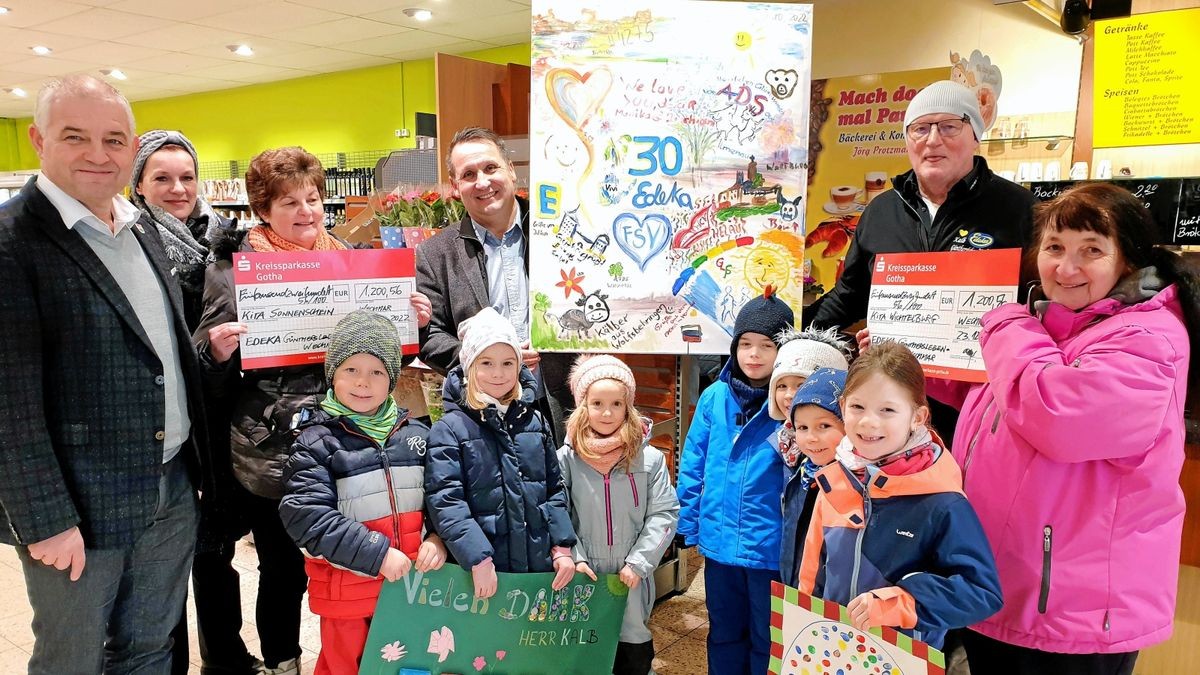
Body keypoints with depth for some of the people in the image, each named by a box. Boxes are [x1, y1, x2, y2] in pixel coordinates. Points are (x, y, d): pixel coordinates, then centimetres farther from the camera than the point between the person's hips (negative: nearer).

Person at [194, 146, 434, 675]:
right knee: (283, 572, 11)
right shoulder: (232, 266, -2)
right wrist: (218, 351, -21)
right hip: (270, 456, -2)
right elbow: (212, 381, 0)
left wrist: (412, 320, -2)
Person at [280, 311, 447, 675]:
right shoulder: (317, 441, -10)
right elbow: (305, 515, -18)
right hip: (348, 591, -3)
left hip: (412, 582, 4)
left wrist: (438, 538, -12)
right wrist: (377, 553, -21)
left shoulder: (416, 433, 2)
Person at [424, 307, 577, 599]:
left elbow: (555, 488, 10)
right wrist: (479, 560, -19)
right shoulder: (449, 429, -8)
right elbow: (444, 500, -14)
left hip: (541, 565, 4)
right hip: (483, 573, -4)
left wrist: (562, 547, 3)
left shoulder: (534, 421, 7)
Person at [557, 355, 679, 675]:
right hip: (584, 579, 0)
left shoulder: (649, 458, -7)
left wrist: (638, 563, -12)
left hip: (632, 580, 0)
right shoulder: (566, 458, -6)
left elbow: (664, 514, -7)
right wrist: (575, 558, -14)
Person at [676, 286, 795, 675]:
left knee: (767, 641, 16)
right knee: (724, 633, 22)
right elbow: (693, 465, 5)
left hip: (772, 548, -3)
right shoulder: (715, 397, -1)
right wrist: (690, 524, 5)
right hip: (719, 542, 3)